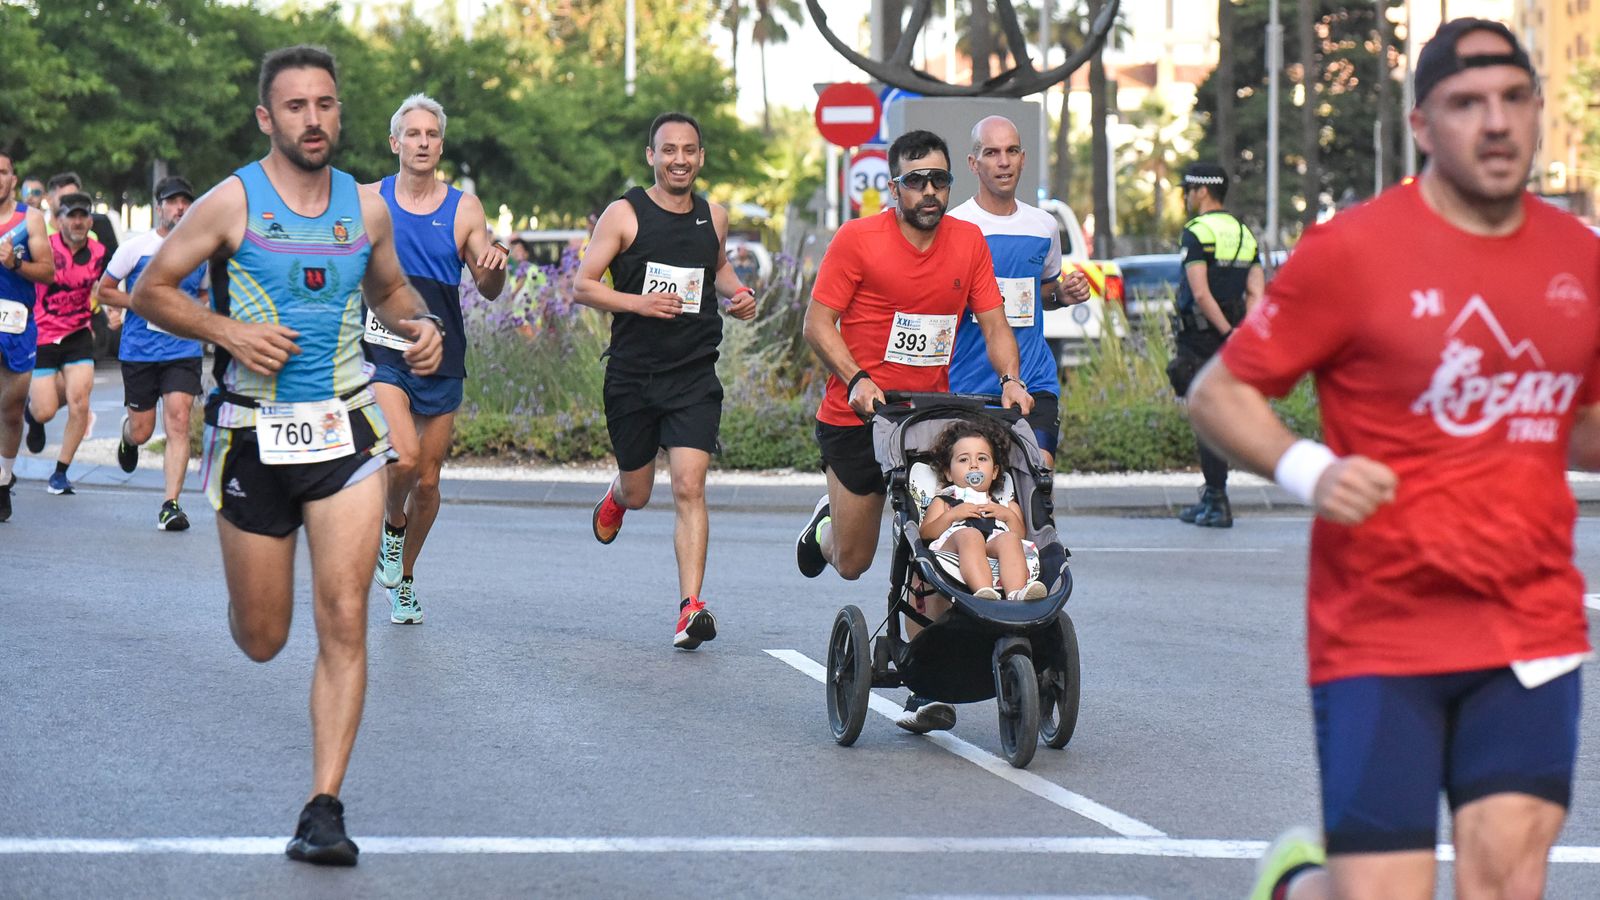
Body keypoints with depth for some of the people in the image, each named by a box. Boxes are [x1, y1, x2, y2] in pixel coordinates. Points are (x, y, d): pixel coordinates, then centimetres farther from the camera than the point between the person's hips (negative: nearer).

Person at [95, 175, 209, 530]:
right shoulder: (136, 248, -3)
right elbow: (104, 290, 2)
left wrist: (199, 310, 0)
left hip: (184, 351, 1)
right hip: (139, 351, -1)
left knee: (178, 421, -14)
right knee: (141, 432, 5)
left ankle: (171, 504, -13)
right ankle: (126, 433, 44)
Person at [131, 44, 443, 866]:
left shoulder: (365, 207, 5)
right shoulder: (232, 203, -6)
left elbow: (389, 289, 22)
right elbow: (150, 291, -2)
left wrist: (419, 324, 0)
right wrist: (229, 331, -17)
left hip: (345, 432, 2)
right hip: (253, 433, -2)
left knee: (344, 620, -11)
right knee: (261, 639, 7)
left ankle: (324, 809, -8)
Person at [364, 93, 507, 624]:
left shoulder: (463, 208, 3)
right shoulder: (367, 201, 1)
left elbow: (489, 291, 3)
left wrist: (493, 268, -20)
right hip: (383, 353, -2)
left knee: (428, 481, 8)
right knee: (404, 458, -24)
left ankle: (403, 578, 31)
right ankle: (392, 526, 9)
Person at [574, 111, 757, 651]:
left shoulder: (713, 218, 6)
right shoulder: (624, 215, -5)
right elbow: (583, 285, -6)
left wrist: (737, 295, 7)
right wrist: (638, 302, -21)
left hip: (694, 377, 1)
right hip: (632, 377, -1)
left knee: (689, 488, -14)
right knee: (638, 494, 13)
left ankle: (691, 607, -17)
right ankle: (616, 496, 53)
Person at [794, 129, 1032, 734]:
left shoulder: (968, 242, 3)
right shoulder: (858, 239, -9)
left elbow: (993, 324, 5)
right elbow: (818, 323, -8)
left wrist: (1009, 380, -13)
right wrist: (856, 380, -22)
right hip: (858, 415, -2)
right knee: (851, 562, 7)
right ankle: (827, 523, 44)